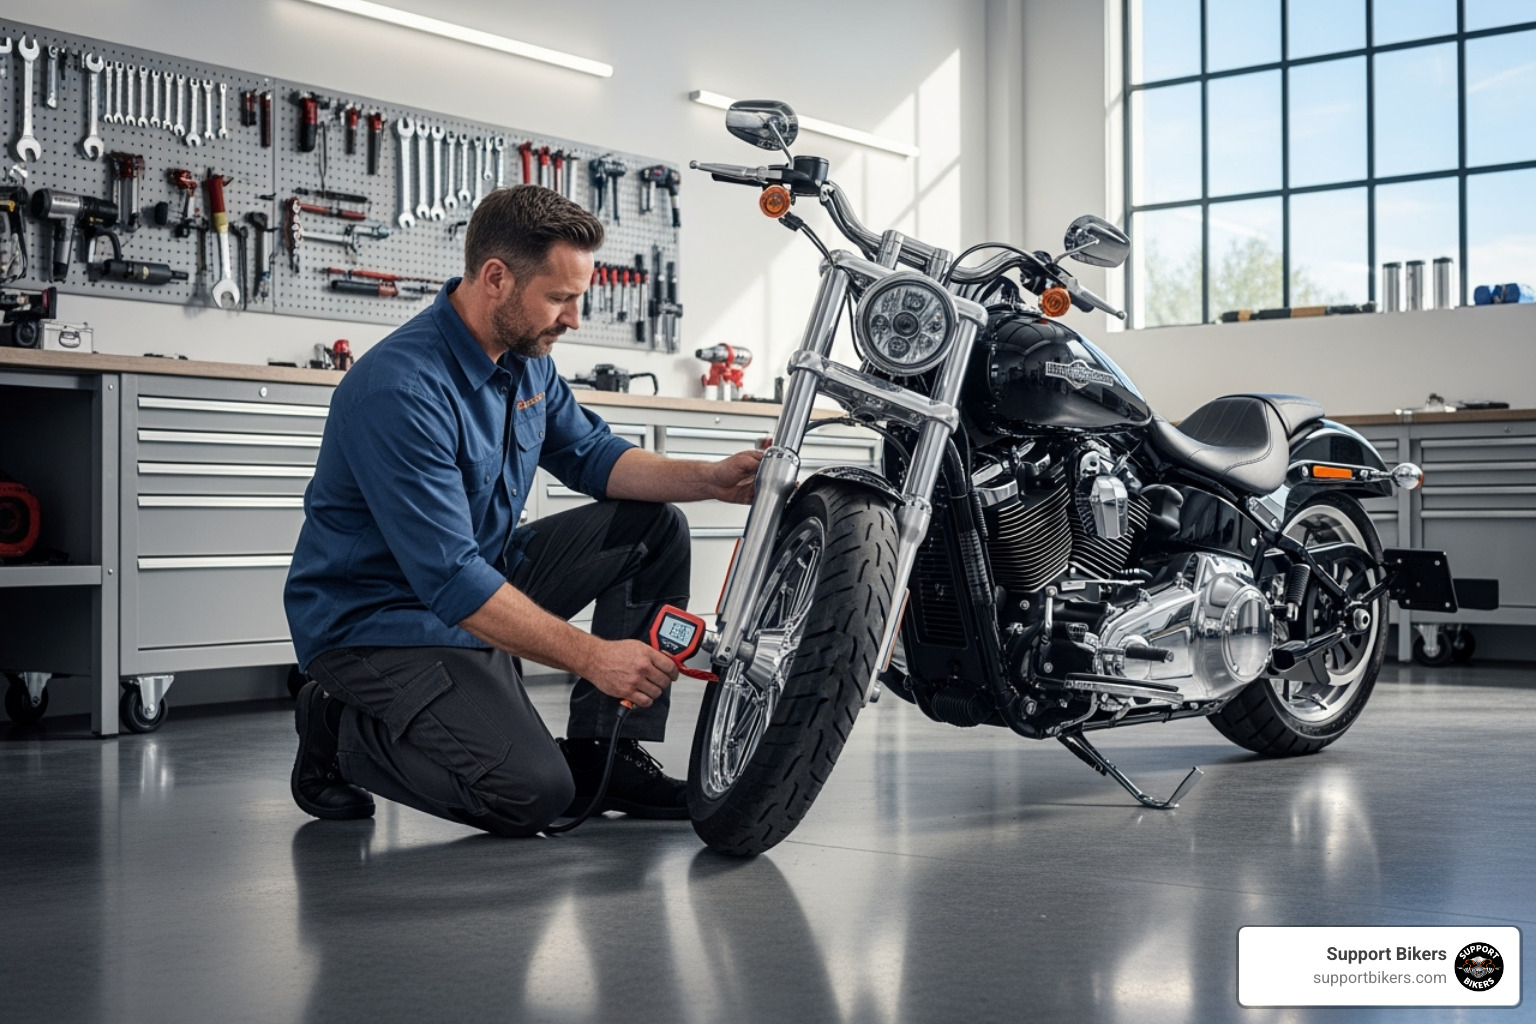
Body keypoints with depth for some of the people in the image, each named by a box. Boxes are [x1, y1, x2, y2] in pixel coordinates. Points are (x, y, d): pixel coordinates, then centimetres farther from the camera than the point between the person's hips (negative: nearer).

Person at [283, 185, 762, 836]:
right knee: (531, 795, -25)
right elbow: (450, 580, -32)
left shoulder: (525, 356, 1)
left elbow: (591, 455, 12)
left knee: (653, 526, 1)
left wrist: (709, 480, -6)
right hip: (378, 619, -9)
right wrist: (590, 655, -34)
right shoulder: (400, 389, -28)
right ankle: (340, 729, 0)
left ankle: (601, 753, 3)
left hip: (486, 575, 9)